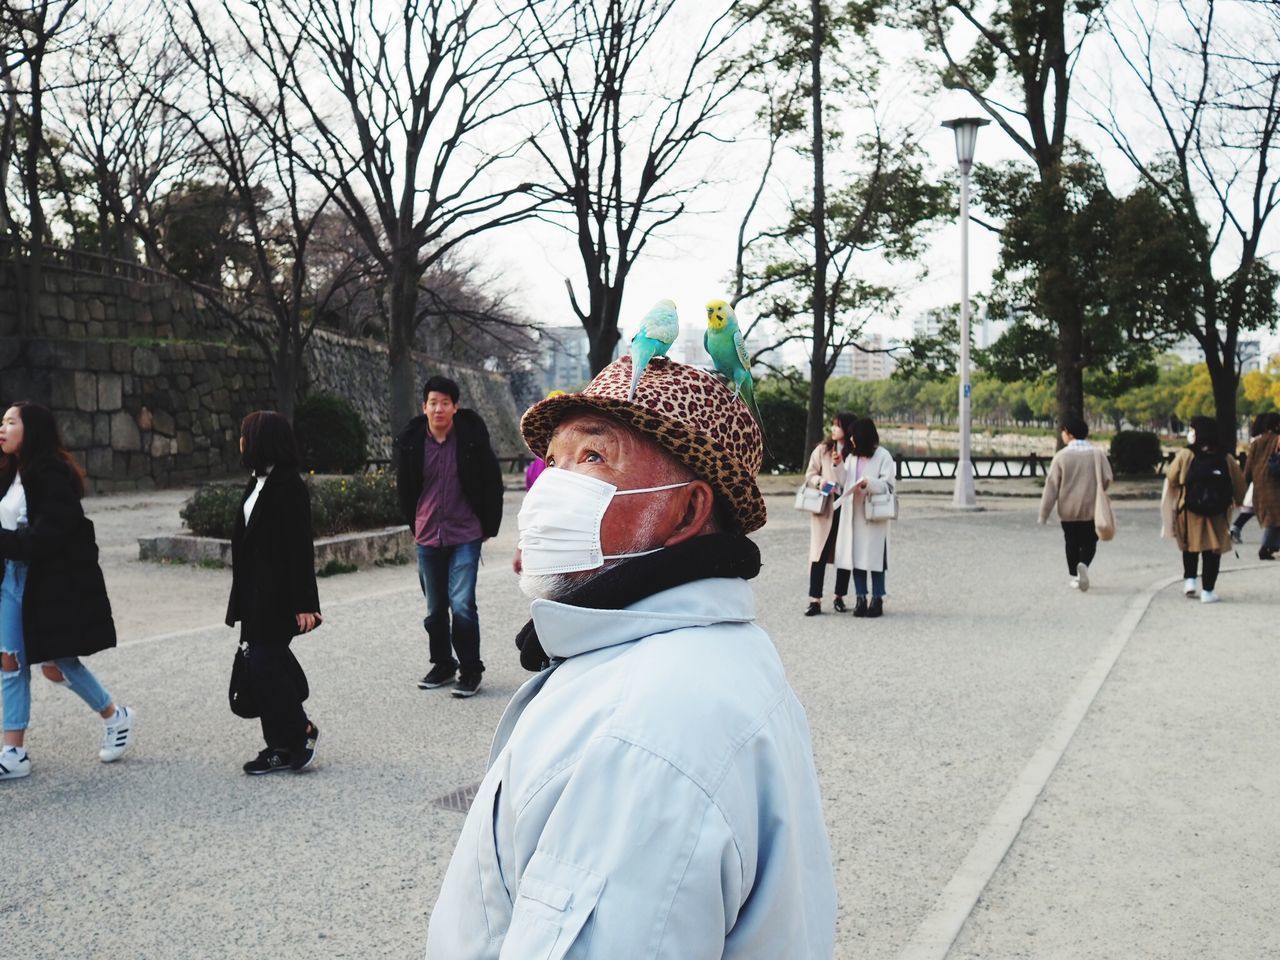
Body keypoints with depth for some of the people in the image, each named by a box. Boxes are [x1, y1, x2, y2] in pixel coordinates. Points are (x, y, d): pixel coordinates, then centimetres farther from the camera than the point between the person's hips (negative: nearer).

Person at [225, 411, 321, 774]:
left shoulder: (289, 486, -16)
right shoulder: (257, 483, 11)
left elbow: (300, 547, -18)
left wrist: (303, 603, -19)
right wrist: (240, 600, 19)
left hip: (278, 595, -9)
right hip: (257, 593, 9)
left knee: (265, 662, -6)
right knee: (266, 663, 12)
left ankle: (300, 731, 11)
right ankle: (282, 746, 20)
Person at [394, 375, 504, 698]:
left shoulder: (472, 438, -9)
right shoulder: (410, 441, -1)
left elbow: (493, 483, 1)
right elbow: (405, 487, 13)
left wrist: (489, 526, 2)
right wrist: (415, 525, 15)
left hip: (465, 535, -4)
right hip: (427, 538, 4)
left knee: (461, 604, -11)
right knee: (435, 608, 13)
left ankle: (470, 670, 2)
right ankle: (443, 665, 29)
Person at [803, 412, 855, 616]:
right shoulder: (822, 450, 7)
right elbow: (810, 474, 8)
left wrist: (839, 464, -11)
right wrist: (820, 481, -12)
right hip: (824, 509, 0)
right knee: (819, 554, -4)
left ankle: (839, 597, 20)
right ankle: (815, 600, -2)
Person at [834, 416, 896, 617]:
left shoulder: (883, 456, -5)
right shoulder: (852, 457, 14)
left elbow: (888, 485, -10)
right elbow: (843, 483, 15)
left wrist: (868, 483, -24)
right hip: (853, 514, 6)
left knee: (874, 558, -2)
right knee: (856, 557, 5)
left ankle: (877, 600, 5)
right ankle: (861, 598, 11)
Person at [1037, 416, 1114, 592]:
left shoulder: (1062, 456, -10)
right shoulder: (1097, 453, -4)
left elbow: (1051, 485, -9)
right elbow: (1107, 479, 1)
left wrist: (1044, 513, -5)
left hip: (1068, 509, -1)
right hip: (1091, 508, 1)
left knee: (1072, 543, 15)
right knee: (1089, 542, 11)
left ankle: (1074, 576, 18)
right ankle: (1084, 565, -16)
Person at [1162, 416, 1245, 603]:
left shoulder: (1185, 455, -9)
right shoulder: (1226, 459, -2)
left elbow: (1171, 480, -6)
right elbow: (1240, 486, 2)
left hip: (1189, 513, 0)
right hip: (1216, 516, 0)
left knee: (1190, 547, 24)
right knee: (1212, 551, 8)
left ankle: (1189, 579, 15)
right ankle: (1207, 591, 7)